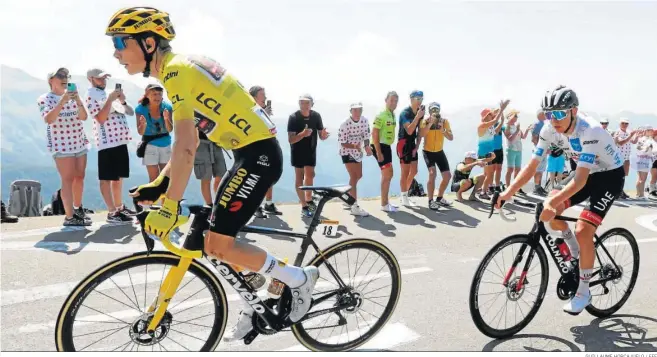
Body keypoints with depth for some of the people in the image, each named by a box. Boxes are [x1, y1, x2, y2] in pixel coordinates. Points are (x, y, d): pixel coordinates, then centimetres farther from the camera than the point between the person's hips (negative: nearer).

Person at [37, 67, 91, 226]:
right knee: (68, 179, -9)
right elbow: (48, 119, -20)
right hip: (61, 145, -5)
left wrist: (78, 100, -18)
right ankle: (69, 216, -7)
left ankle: (77, 209, 27)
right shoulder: (45, 99, -3)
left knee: (79, 177, 11)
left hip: (80, 143, 6)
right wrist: (62, 101, -28)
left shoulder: (73, 95, 12)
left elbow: (84, 117, -2)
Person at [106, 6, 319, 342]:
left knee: (217, 244, -9)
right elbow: (188, 143, 17)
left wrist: (169, 207, -23)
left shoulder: (177, 70, -15)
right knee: (216, 240, 12)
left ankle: (299, 278, 6)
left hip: (259, 154, -10)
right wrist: (158, 185, 12)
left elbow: (185, 149, -25)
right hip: (250, 153, 10)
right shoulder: (183, 69, 15)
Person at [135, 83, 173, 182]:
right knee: (154, 178, -2)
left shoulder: (167, 107, -10)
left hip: (166, 144, 3)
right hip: (150, 145, -3)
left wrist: (166, 118, -30)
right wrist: (143, 124, -36)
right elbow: (140, 132, -14)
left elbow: (170, 129, -11)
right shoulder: (141, 109, -15)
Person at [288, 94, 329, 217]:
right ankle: (304, 206, 10)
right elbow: (290, 140, -21)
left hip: (311, 150, 2)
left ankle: (309, 200, 17)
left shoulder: (316, 116, -7)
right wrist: (303, 134, -39)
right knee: (299, 177, 2)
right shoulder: (293, 117, -17)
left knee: (310, 175, -5)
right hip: (297, 151, -2)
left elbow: (321, 136, -3)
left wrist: (324, 135, -28)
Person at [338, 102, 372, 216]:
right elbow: (343, 143, -20)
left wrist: (367, 147, -18)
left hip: (358, 151, 7)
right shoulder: (345, 124, -24)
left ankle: (348, 194, 42)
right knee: (354, 177, -11)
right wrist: (354, 146, -37)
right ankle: (355, 207, -8)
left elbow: (366, 135, 1)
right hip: (347, 152, -7)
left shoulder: (365, 121, -9)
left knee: (359, 175, 17)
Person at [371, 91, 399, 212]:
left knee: (386, 175, 15)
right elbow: (374, 134, -18)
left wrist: (385, 149, 13)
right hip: (379, 146, -9)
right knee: (388, 174, -8)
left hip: (387, 146, 9)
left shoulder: (392, 115, 11)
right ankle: (384, 204, -1)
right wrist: (379, 152, -21)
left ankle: (385, 201, 26)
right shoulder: (381, 115, -14)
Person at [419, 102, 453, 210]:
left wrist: (443, 130, -29)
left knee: (447, 176, 3)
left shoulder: (444, 121, -6)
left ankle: (439, 198, 24)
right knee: (432, 173, -23)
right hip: (428, 151, -4)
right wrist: (430, 123, -37)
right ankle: (431, 201, -12)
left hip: (439, 151, 4)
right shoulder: (425, 121, -14)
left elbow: (451, 138, -13)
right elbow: (421, 135, -33)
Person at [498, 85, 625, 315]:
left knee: (583, 231, -18)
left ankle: (583, 292, -1)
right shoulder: (550, 129, -16)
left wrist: (552, 202, -52)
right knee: (551, 209, -10)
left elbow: (580, 180, -41)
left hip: (610, 175, -7)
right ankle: (575, 252, 18)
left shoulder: (589, 131, -35)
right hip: (587, 174, 7)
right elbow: (532, 165, -14)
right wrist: (509, 191, -26)